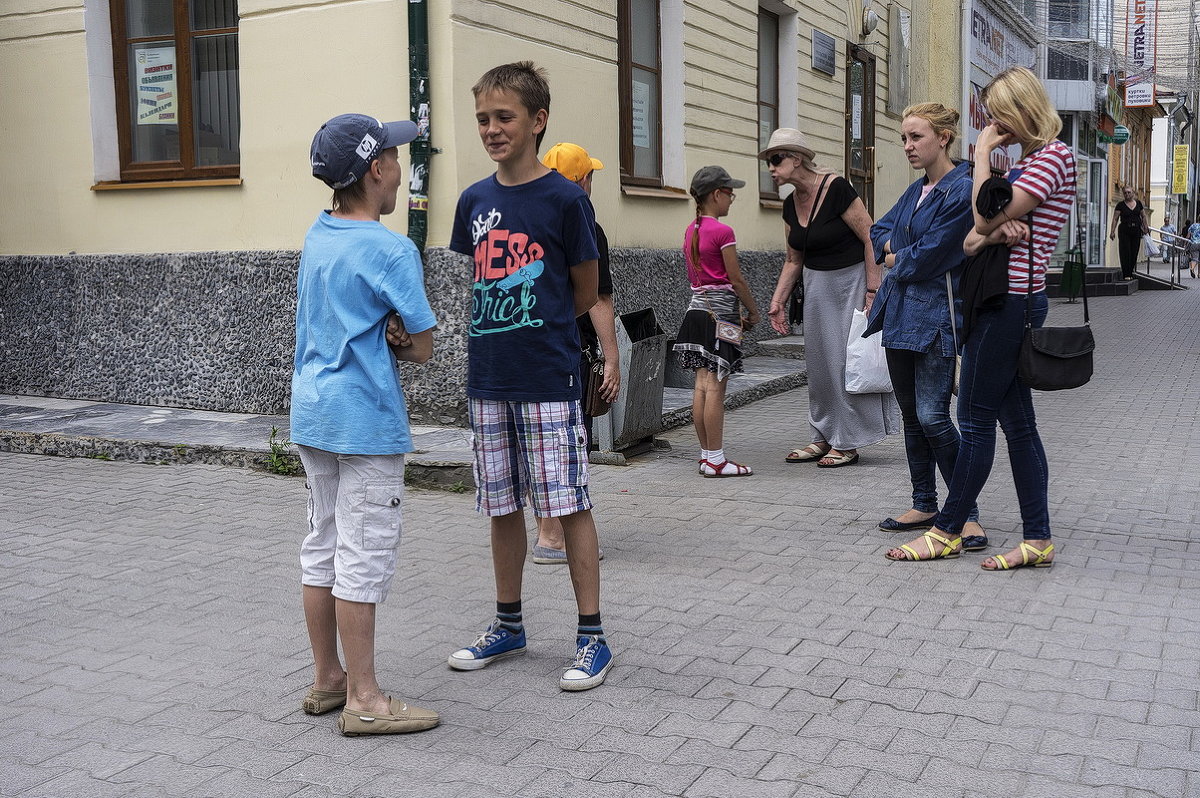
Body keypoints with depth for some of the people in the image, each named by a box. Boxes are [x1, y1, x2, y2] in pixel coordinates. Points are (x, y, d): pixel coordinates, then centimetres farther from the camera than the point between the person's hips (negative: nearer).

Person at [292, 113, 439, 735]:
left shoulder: (316, 236, 9)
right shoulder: (389, 250, -15)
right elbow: (423, 346, -12)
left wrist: (381, 345, -2)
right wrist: (395, 346, 6)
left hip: (311, 414, 8)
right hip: (365, 421, -8)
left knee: (322, 546, 14)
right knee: (364, 557, -3)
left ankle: (327, 679, 24)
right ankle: (363, 700, 5)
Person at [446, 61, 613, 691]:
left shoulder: (565, 198, -7)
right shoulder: (475, 201, 8)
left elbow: (584, 295, 1)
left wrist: (539, 330, 8)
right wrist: (496, 340, 7)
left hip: (549, 381, -5)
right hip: (488, 380, 5)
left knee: (569, 505, -1)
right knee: (502, 506, 13)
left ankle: (592, 638, 9)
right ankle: (508, 625, 27)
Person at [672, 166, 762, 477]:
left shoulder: (691, 230, 12)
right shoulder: (723, 232, -12)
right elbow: (736, 279, -11)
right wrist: (753, 311, 4)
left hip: (697, 308, 8)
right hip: (721, 309, -8)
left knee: (702, 385, 8)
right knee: (716, 386, -6)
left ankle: (707, 455, 13)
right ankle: (716, 459, -2)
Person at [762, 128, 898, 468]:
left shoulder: (836, 189, -18)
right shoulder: (790, 205, 5)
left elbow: (871, 239, -17)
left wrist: (872, 292, -20)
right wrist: (778, 301, 8)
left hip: (851, 280, -7)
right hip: (816, 286, 7)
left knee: (848, 359, -3)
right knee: (819, 362, 9)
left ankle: (848, 443, 6)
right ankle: (824, 438, 20)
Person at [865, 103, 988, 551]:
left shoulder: (961, 191, -13)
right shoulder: (916, 191, 14)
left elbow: (926, 257, -16)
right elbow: (879, 231, 17)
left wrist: (896, 262, 2)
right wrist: (894, 250, -4)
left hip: (936, 316, -9)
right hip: (901, 313, 9)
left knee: (933, 417, -12)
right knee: (911, 415, 12)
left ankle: (968, 513, -2)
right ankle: (924, 505, 22)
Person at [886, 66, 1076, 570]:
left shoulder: (1053, 157, -9)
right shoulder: (1026, 162, 20)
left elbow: (985, 219, -18)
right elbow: (974, 237, 12)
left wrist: (983, 153, -8)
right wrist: (996, 232, -12)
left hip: (1011, 299, -10)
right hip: (1000, 299, 10)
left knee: (976, 417, -3)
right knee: (1016, 421, 9)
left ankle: (947, 532, 7)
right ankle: (1038, 541, 13)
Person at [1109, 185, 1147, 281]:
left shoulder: (1138, 203, 9)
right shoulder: (1120, 205, -1)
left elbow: (1143, 216, 18)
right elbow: (1115, 219, -5)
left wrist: (1146, 227, 9)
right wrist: (1112, 231, -14)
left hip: (1136, 231, 3)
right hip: (1124, 231, -3)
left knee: (1134, 253, 4)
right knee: (1125, 253, -8)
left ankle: (1130, 273, 14)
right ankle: (1126, 275, -7)